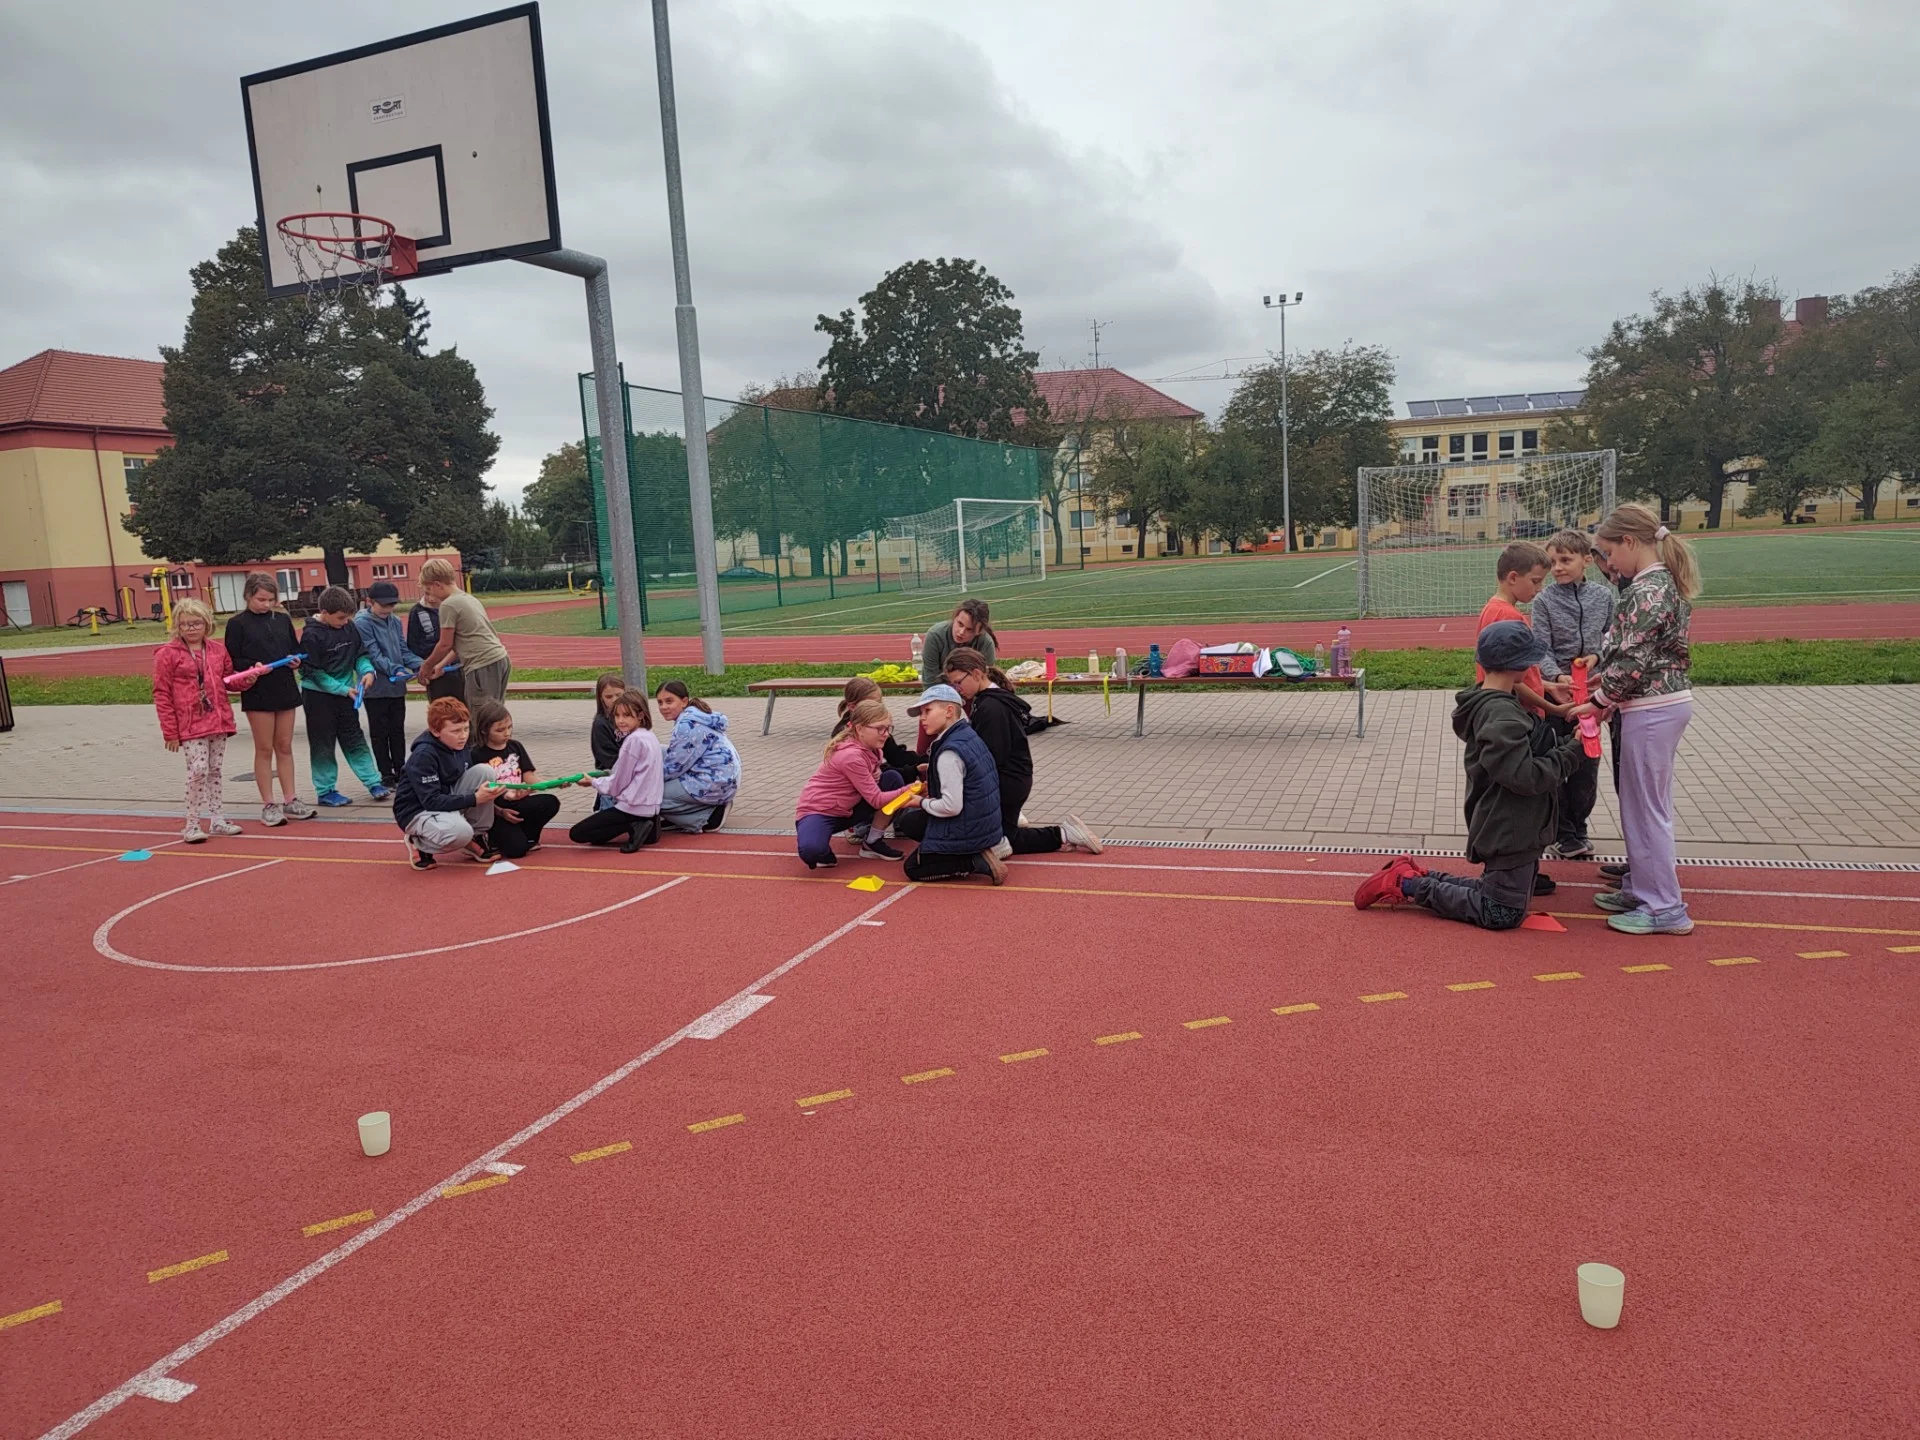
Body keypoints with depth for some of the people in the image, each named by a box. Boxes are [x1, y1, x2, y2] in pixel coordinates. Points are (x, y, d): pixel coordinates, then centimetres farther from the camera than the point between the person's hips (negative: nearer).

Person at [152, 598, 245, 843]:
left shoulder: (218, 650, 10)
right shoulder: (167, 655, -3)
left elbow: (229, 679, 21)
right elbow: (161, 695, -4)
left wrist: (248, 678, -3)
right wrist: (170, 732, -7)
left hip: (218, 721, 5)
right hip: (190, 725, -5)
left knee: (215, 770, 11)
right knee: (198, 770, -12)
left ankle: (216, 820, 19)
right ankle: (192, 825, -1)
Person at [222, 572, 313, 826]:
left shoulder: (282, 619, 9)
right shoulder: (237, 624, -3)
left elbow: (296, 648, 17)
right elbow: (232, 661, -5)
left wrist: (296, 660, -4)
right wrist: (251, 667, -22)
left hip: (286, 690, 4)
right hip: (257, 693, -4)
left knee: (285, 747, 10)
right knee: (264, 749, 2)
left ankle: (290, 800, 16)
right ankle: (269, 805, 8)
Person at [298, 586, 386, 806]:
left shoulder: (349, 627, 0)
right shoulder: (312, 635, -17)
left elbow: (360, 654, 10)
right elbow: (314, 673, -16)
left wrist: (367, 670, -10)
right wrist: (343, 689, -19)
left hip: (346, 694, 5)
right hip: (319, 696, -5)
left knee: (355, 740, 10)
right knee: (323, 745, 4)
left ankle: (373, 783, 12)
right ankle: (326, 791, 12)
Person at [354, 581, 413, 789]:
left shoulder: (395, 621, 7)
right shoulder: (362, 623, -11)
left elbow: (404, 651, 7)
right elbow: (373, 655, -17)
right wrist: (395, 670, -28)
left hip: (397, 686, 5)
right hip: (376, 688, -5)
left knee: (398, 731, 14)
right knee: (380, 733, 5)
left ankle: (401, 770, 24)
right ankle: (386, 775, 13)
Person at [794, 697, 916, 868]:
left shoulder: (870, 747, 0)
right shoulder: (851, 755, -27)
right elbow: (876, 799, -23)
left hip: (846, 810, 9)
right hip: (817, 812, -9)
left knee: (893, 779, -6)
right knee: (811, 851, -41)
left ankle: (872, 842, 2)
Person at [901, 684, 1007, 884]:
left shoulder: (949, 753, -25)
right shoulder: (970, 736, 3)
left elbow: (951, 806, -26)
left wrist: (923, 803, -9)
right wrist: (933, 790, 9)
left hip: (966, 833, -9)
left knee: (913, 868, 5)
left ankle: (978, 862, -9)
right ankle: (980, 852, 10)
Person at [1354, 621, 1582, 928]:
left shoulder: (1488, 703, 8)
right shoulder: (1502, 716, -23)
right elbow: (1526, 776, -26)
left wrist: (1568, 741, 3)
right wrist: (1572, 749, -17)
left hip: (1512, 828, 10)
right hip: (1507, 831, -10)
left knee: (1494, 892, 20)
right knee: (1502, 915, -2)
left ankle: (1418, 877, 17)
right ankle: (1410, 885, 0)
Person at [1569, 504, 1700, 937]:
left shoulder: (1648, 589, -19)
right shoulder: (1661, 581, 12)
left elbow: (1632, 660, -21)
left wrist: (1598, 703, -12)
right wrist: (1601, 676, 7)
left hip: (1652, 708, -10)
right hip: (1664, 702, 10)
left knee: (1645, 806, -1)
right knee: (1645, 803, 18)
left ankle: (1665, 908, 7)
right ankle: (1641, 887, 30)